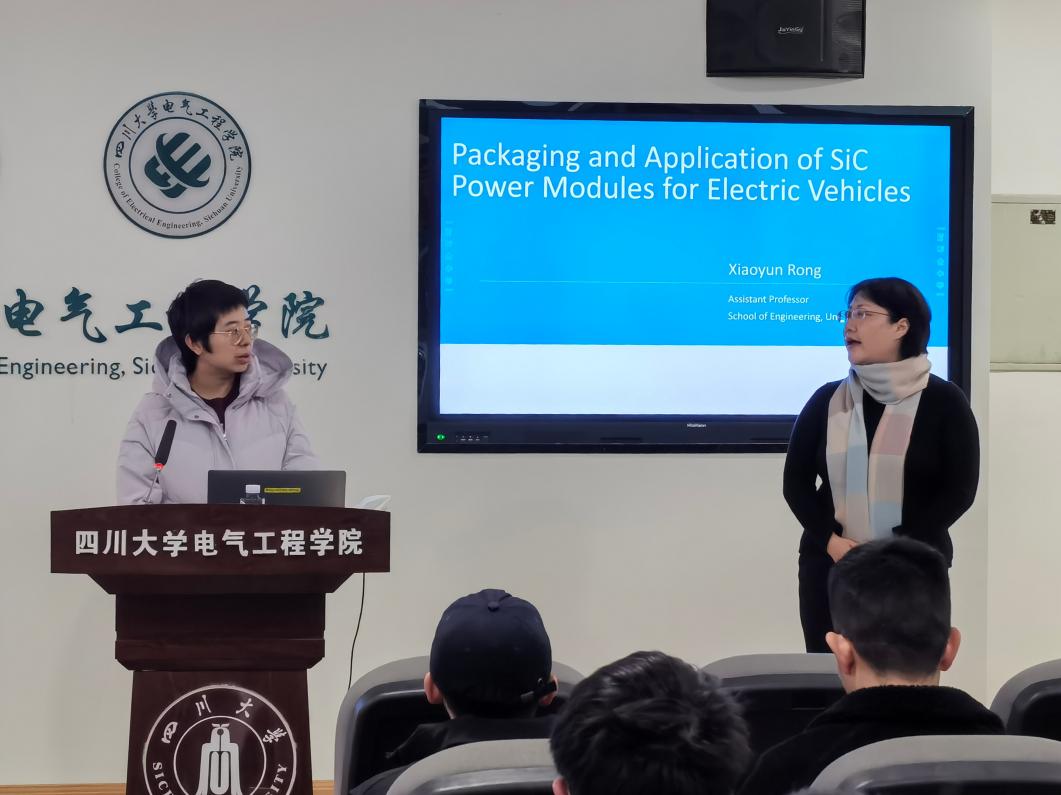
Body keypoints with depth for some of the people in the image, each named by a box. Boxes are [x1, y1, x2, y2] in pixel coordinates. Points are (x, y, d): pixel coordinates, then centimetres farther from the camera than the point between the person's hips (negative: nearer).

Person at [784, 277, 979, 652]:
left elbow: (959, 490, -5)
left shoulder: (944, 402, 0)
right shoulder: (826, 400, 8)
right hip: (829, 566, 3)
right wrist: (830, 540, -12)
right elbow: (796, 482, 6)